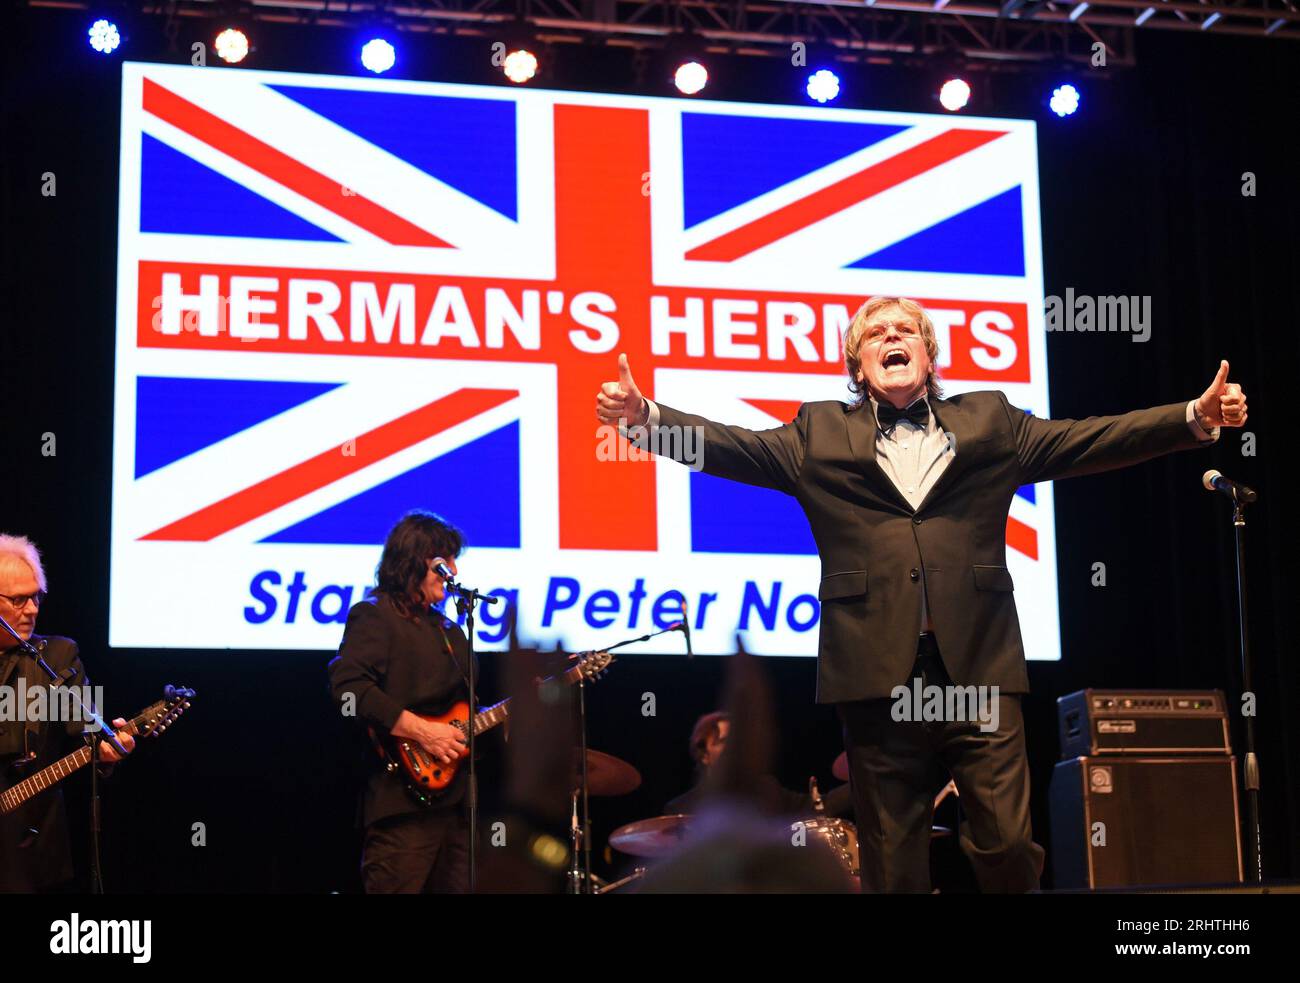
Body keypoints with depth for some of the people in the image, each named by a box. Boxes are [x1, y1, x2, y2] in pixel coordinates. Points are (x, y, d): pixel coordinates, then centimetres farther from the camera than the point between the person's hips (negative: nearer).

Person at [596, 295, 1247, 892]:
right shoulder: (820, 434, 15)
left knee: (1007, 843, -6)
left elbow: (1087, 441, 11)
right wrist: (643, 417, -10)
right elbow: (734, 448, 6)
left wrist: (1199, 418, 1)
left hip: (979, 669, 0)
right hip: (879, 671, 0)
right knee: (892, 862, 3)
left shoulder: (990, 424, 17)